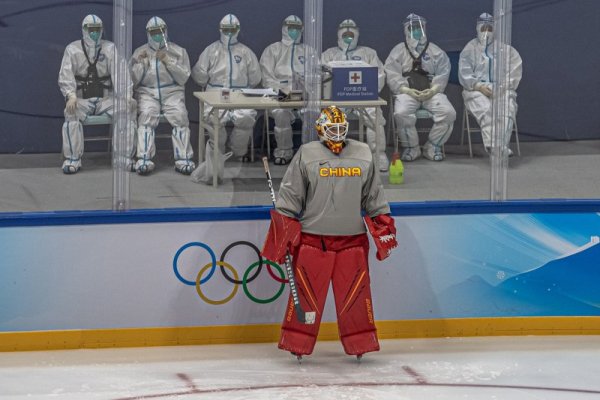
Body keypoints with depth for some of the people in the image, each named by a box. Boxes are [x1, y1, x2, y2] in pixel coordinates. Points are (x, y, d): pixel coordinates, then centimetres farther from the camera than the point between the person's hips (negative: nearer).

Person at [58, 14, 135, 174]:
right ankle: (72, 160, -31)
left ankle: (126, 158, -25)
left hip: (105, 99, 1)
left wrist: (125, 95, -24)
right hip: (82, 100, -1)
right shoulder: (72, 49, 5)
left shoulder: (110, 49, 7)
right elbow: (65, 76, -6)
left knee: (128, 109, -26)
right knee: (71, 113, -34)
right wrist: (71, 96, -26)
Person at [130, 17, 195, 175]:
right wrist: (141, 63, -4)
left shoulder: (178, 52, 13)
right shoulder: (140, 52, 16)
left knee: (180, 117, -29)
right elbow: (134, 80, 10)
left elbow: (183, 78, 2)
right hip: (147, 93, 0)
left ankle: (183, 160, -33)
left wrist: (168, 61, -8)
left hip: (172, 92, 0)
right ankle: (144, 160, -40)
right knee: (146, 117, -31)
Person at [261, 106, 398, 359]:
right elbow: (289, 196, 0)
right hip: (312, 239, -2)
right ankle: (297, 345, 7)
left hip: (352, 239, 2)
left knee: (355, 293, 4)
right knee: (307, 292, 0)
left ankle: (360, 343, 12)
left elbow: (374, 196, 15)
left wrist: (383, 228, 11)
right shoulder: (306, 155, -1)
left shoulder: (363, 154, 9)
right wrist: (283, 232, -4)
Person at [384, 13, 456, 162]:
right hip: (407, 92, -2)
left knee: (448, 113, -25)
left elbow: (442, 74, 6)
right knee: (401, 113, -34)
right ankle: (411, 148, -12)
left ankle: (432, 146, -6)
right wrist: (407, 90, -14)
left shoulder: (435, 51, 14)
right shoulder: (399, 51, 10)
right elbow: (392, 75, 0)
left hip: (431, 92, 2)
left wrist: (433, 90, -12)